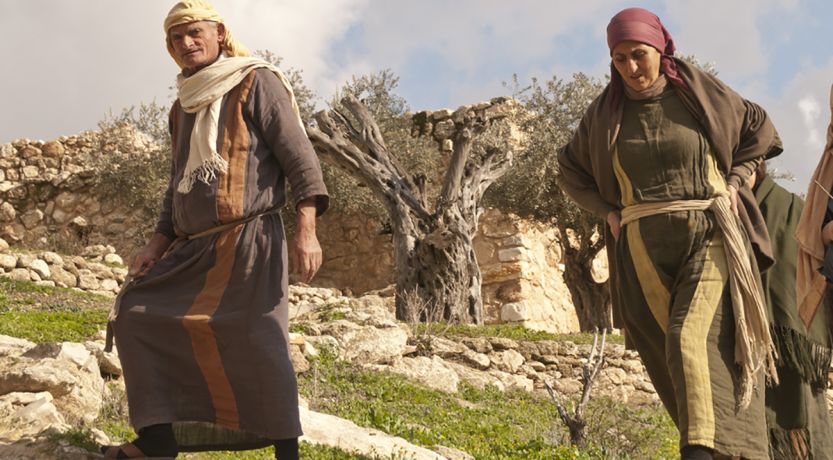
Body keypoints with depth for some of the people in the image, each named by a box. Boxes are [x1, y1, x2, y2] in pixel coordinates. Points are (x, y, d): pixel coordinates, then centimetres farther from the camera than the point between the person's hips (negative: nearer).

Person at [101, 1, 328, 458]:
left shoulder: (256, 83, -2)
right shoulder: (183, 107, 20)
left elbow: (300, 157, -9)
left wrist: (306, 231, -20)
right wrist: (157, 245, 17)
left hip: (249, 238, -8)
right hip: (194, 247, 8)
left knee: (256, 339, -17)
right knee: (136, 312, 6)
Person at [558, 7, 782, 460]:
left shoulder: (700, 91, 0)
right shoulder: (604, 113, 4)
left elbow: (759, 130, 16)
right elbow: (570, 170, 19)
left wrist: (731, 183, 2)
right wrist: (609, 213, 6)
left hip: (710, 239, -2)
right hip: (646, 250, 3)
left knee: (689, 338, -22)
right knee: (678, 354, 1)